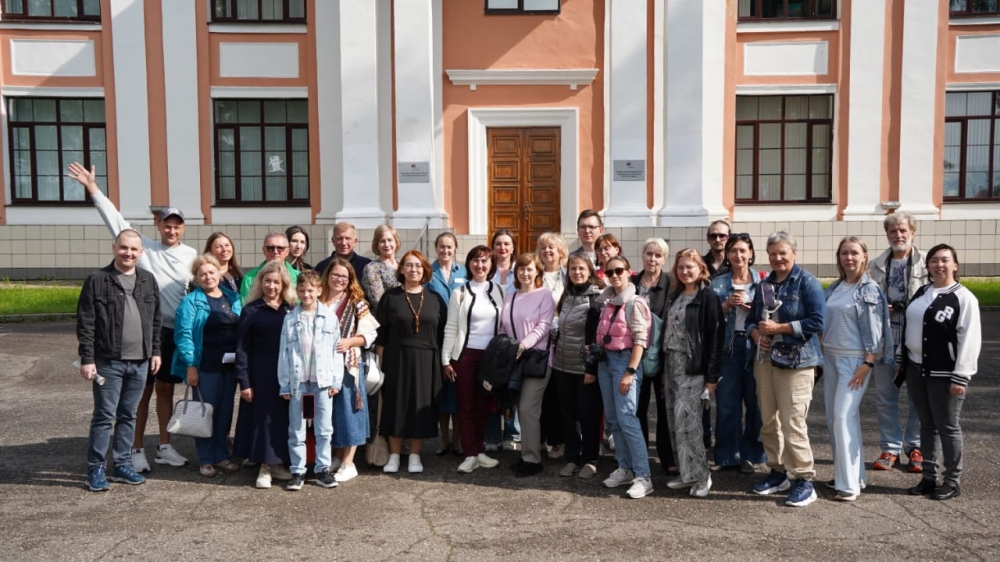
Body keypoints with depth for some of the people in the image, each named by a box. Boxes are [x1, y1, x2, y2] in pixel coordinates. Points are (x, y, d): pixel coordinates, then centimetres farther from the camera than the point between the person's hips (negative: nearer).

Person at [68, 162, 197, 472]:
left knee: (165, 390, 14)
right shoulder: (145, 248, -1)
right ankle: (137, 450, 14)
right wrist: (93, 187, -9)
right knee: (143, 392, 4)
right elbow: (115, 220, -4)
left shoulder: (191, 255, 5)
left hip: (177, 331, 3)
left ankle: (164, 447, 24)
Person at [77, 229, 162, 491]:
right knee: (104, 416, 0)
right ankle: (96, 469, 10)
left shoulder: (148, 280, 8)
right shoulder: (97, 280, -5)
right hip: (108, 362, -4)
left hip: (140, 362, 4)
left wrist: (155, 351, 10)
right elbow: (85, 323, -7)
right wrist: (87, 359, -11)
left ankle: (122, 464, 22)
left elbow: (156, 319, 14)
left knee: (128, 416, 12)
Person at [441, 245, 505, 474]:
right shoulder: (459, 293, 1)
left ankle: (479, 450, 19)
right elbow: (451, 328, 0)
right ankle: (470, 455, 10)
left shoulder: (499, 291, 7)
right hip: (465, 355, -2)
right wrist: (446, 359, -4)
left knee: (483, 405, 8)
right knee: (466, 405, 3)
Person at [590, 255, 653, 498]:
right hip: (605, 360, 7)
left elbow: (640, 340, -14)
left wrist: (630, 372, -18)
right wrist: (593, 348, 1)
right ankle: (625, 468, 21)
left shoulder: (634, 303, -9)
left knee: (626, 418, -12)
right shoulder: (606, 301, 11)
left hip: (625, 360, -7)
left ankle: (643, 476, -8)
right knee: (612, 419, 10)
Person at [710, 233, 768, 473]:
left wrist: (752, 308, -11)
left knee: (755, 400, 4)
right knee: (726, 401, 2)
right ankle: (728, 454, 14)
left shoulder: (763, 280, 5)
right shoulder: (718, 283, 8)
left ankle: (751, 454, 17)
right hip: (727, 346, 1)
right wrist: (727, 305, -12)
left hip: (755, 344, -1)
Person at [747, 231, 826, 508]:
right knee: (768, 421, 11)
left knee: (792, 422, -10)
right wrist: (755, 334, -3)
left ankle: (805, 481, 1)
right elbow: (752, 319, 19)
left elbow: (817, 322, -13)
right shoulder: (765, 284, 14)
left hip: (795, 361, -7)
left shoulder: (807, 282, -6)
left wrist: (778, 328, -16)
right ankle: (778, 472, 26)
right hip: (765, 359, 7)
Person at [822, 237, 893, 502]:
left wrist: (868, 363, -16)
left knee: (844, 417, -12)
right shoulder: (834, 288, 12)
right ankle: (847, 472, 22)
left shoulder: (870, 290, -5)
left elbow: (873, 329, -10)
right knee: (833, 418, 9)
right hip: (830, 357, 7)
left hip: (854, 359, -7)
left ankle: (849, 484, -7)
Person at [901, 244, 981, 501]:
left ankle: (953, 481, 16)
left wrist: (960, 377, -17)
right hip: (917, 369, 6)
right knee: (927, 425, 14)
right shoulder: (921, 293, 11)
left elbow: (970, 340, -14)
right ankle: (928, 477, 23)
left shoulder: (964, 298, -10)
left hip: (944, 374, -6)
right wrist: (901, 359, 16)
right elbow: (908, 326, 18)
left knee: (948, 427, 3)